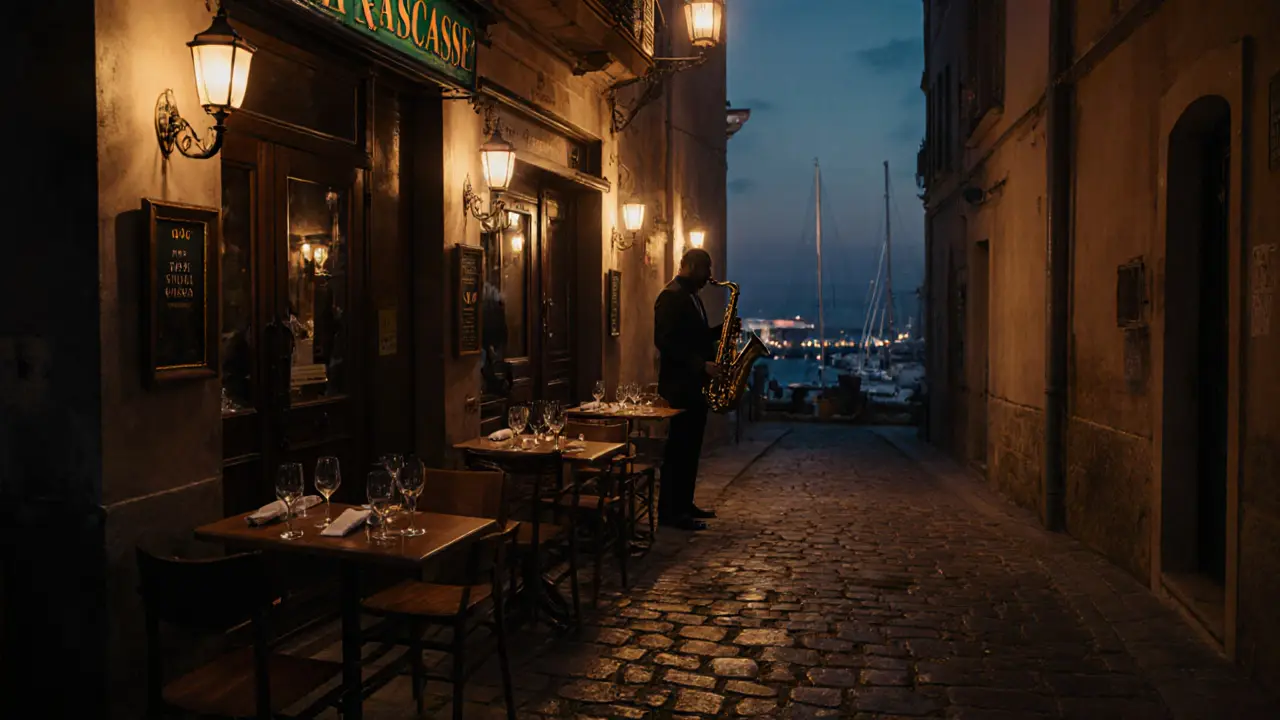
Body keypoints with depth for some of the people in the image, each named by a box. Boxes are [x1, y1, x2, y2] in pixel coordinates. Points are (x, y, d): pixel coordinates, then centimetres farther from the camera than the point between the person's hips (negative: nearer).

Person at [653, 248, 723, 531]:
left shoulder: (691, 296, 18)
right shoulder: (671, 296, -12)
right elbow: (665, 341, -21)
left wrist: (722, 330, 7)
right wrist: (700, 364, -24)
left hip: (694, 384, 10)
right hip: (679, 384, -10)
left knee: (690, 446, 13)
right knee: (679, 447, -6)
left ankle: (684, 504, 21)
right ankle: (670, 512, 0)